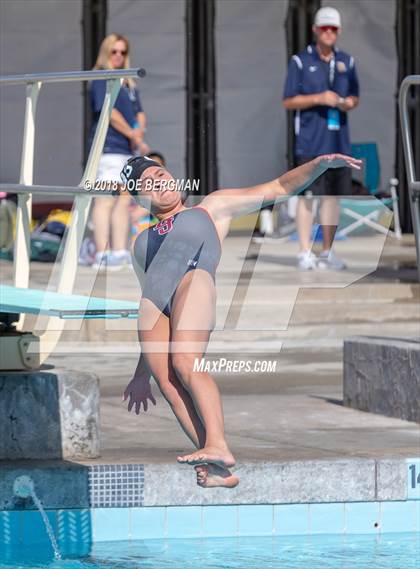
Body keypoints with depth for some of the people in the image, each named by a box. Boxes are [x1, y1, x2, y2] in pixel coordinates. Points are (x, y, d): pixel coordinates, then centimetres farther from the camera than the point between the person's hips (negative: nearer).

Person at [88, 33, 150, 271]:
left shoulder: (129, 84, 20)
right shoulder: (101, 80, -4)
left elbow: (139, 113, 16)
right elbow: (109, 111, -14)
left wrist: (139, 131, -5)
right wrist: (133, 134, -12)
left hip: (130, 148, 8)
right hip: (109, 147, -8)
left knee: (124, 200, 6)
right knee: (105, 200, -10)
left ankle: (120, 252, 9)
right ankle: (102, 254, -13)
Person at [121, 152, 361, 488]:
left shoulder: (212, 208, 28)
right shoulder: (142, 244, 37)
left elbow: (279, 188, 23)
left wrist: (320, 164, 6)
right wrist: (141, 375, 29)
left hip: (193, 279, -4)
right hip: (152, 302, 4)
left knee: (185, 364, -29)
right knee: (167, 383, -19)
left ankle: (218, 445, -42)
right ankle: (219, 470, -26)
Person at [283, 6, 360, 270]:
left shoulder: (347, 62, 13)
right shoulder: (300, 61, -1)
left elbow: (355, 97, 18)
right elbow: (288, 101, -2)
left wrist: (349, 102, -6)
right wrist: (318, 98, -16)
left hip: (338, 139, 4)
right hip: (310, 140, -4)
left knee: (333, 195, 5)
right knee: (308, 196, -8)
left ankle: (328, 252, 12)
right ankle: (305, 253, -5)